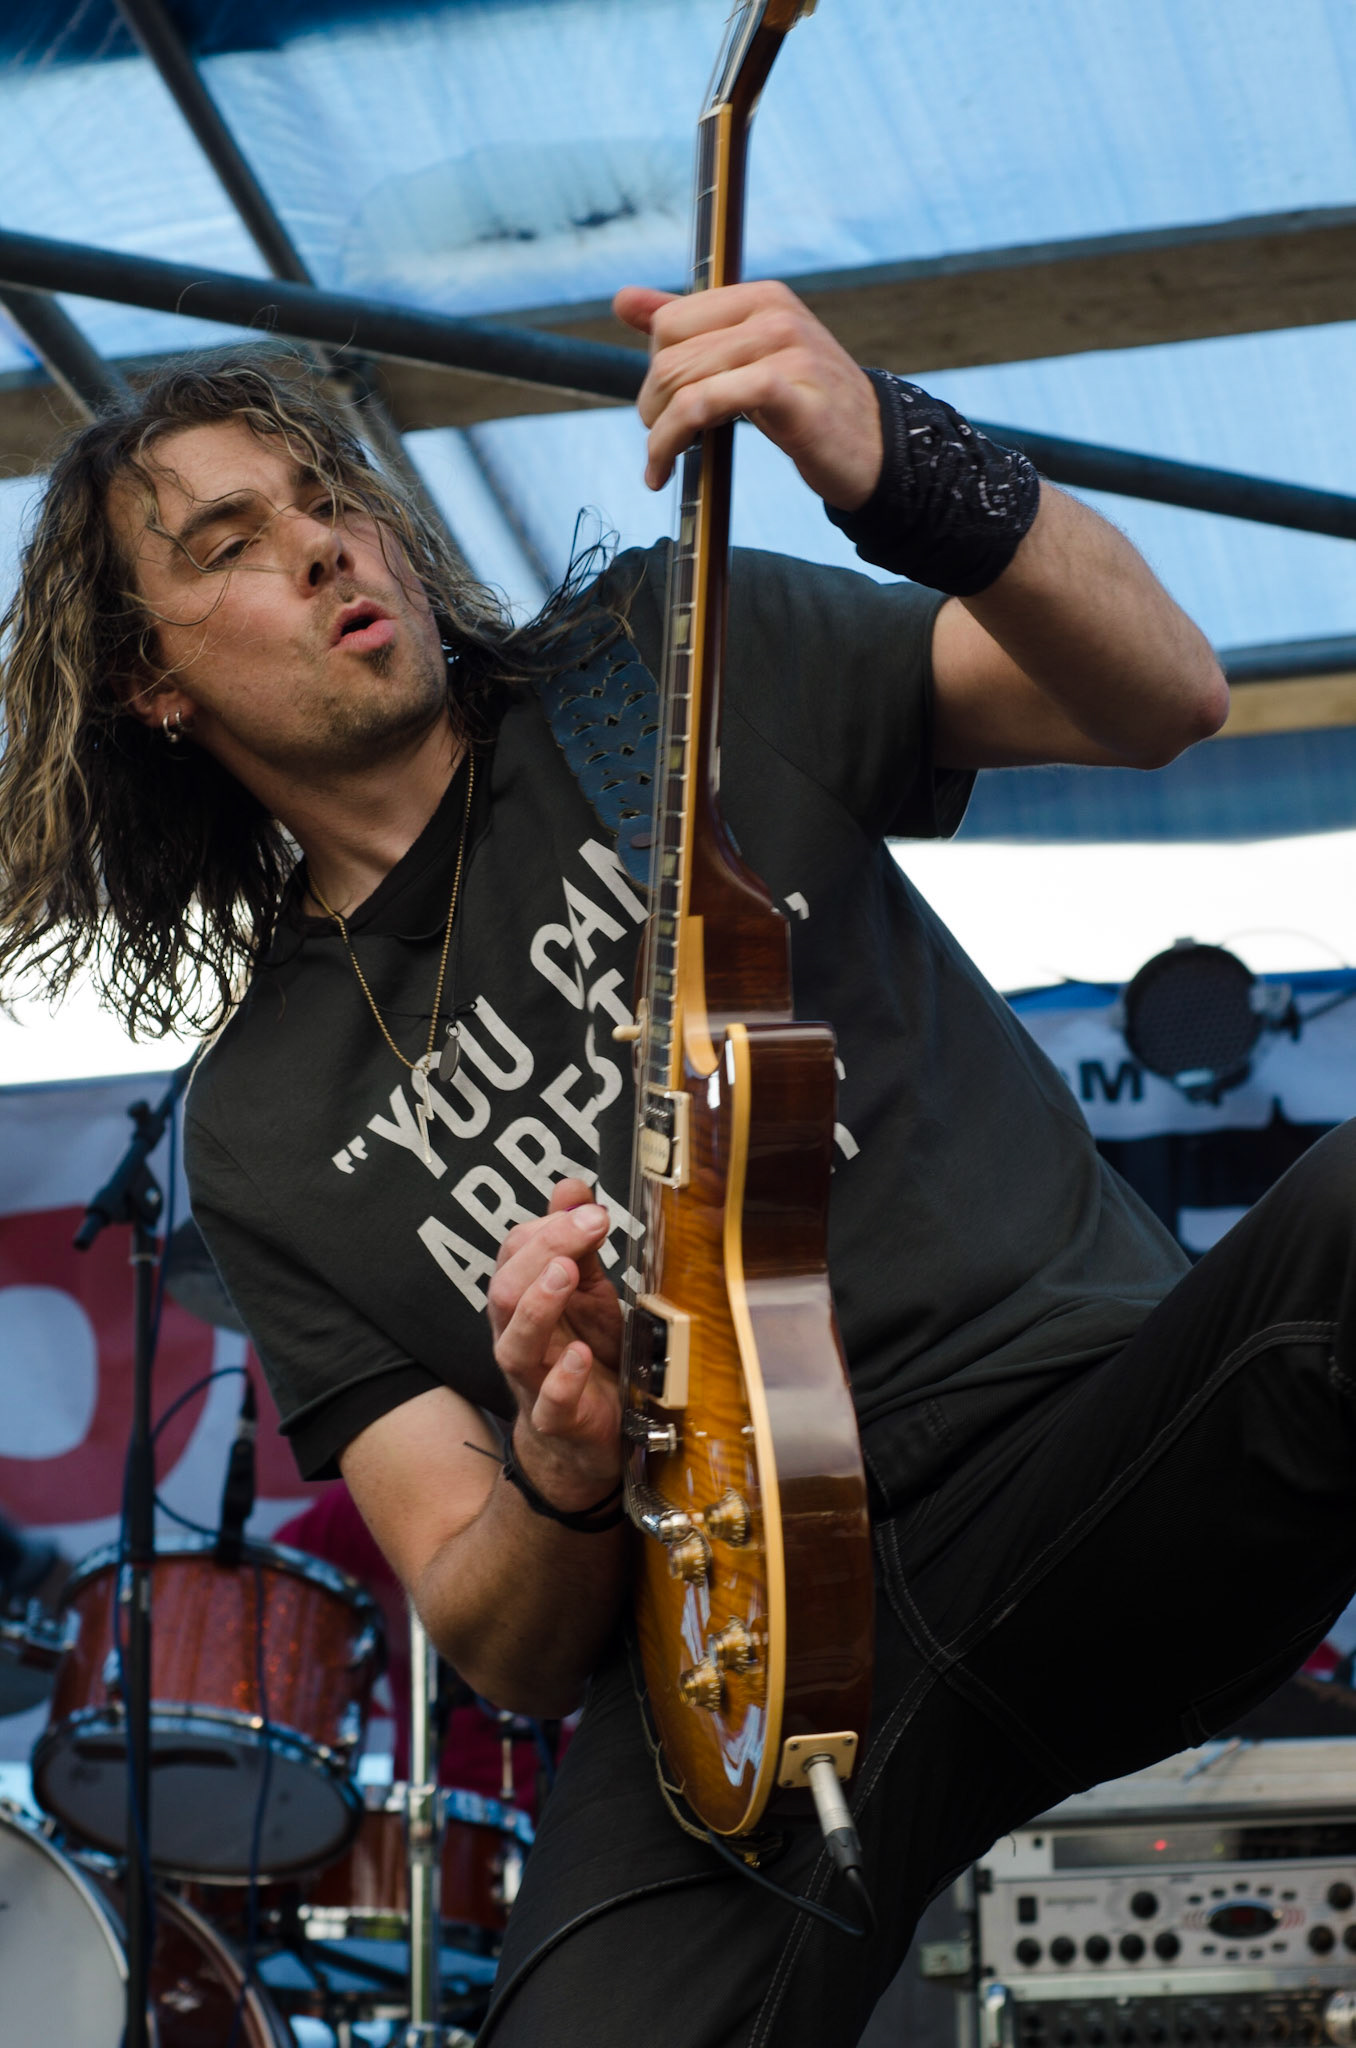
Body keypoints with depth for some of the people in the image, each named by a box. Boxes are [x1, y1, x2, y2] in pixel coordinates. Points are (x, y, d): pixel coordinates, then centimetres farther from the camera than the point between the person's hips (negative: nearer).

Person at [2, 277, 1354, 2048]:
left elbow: (1162, 695, 0)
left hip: (1093, 1429, 1)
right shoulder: (266, 1136, 11)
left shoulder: (663, 666, 11)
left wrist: (899, 469, -19)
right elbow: (503, 1648, 9)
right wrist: (565, 1479, -16)